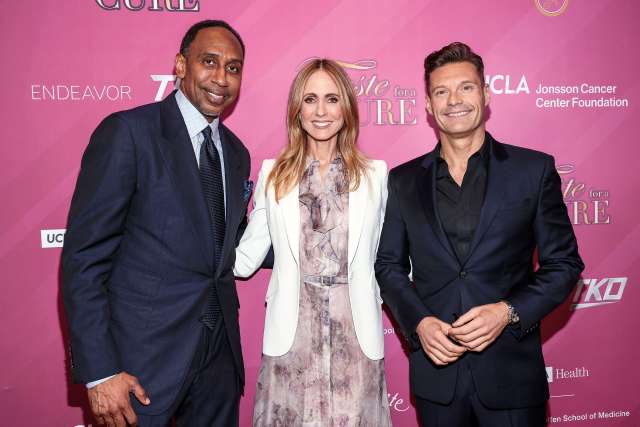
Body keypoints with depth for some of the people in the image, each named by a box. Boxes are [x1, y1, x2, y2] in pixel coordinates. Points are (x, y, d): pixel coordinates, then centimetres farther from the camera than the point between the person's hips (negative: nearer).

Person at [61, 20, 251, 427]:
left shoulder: (236, 152, 9)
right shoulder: (127, 132, -11)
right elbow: (84, 256, -13)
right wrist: (99, 371, -16)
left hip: (219, 349, 6)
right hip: (145, 352, -6)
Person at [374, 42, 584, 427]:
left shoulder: (534, 169, -3)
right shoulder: (404, 180, 3)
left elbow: (564, 263, -1)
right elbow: (389, 266, 6)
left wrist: (508, 311, -14)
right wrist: (419, 322, -9)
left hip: (510, 370, -1)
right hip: (436, 369, 2)